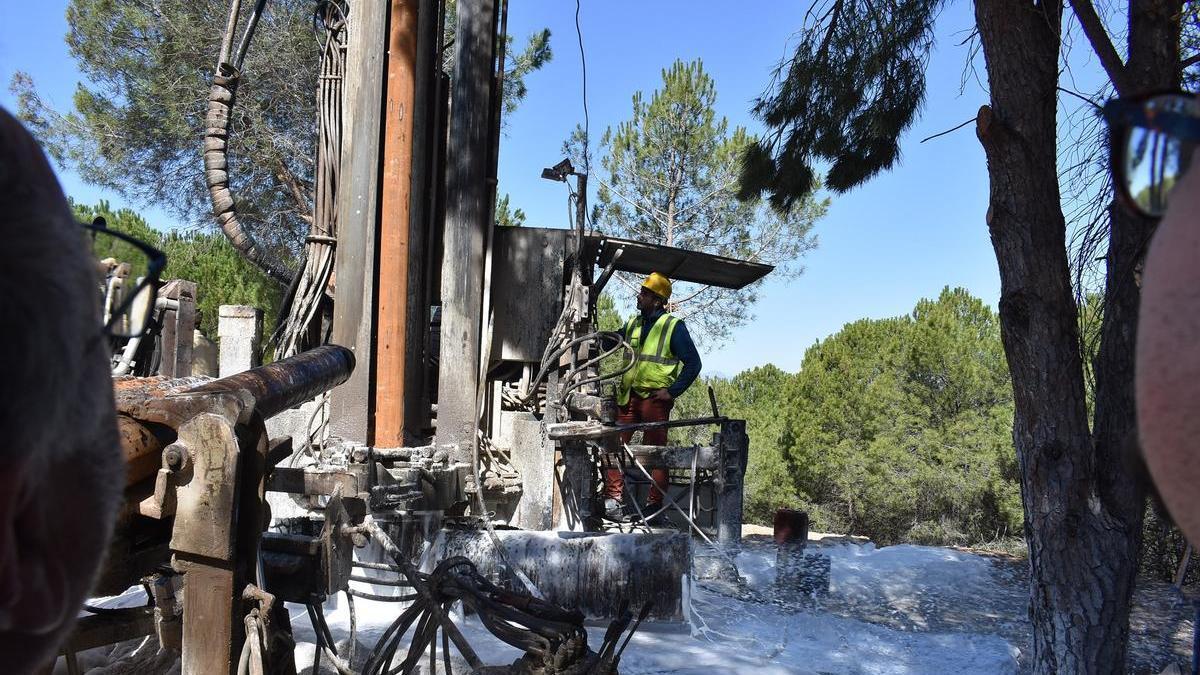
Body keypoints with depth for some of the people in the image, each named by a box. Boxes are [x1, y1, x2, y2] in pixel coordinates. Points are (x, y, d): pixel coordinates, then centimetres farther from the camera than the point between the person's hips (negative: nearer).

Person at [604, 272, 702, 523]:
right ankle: (614, 497, 5)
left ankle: (656, 503, 8)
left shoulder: (673, 326, -4)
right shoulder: (633, 324, 14)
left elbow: (693, 363, -5)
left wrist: (673, 391, -11)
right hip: (628, 396, 6)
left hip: (655, 397, -5)